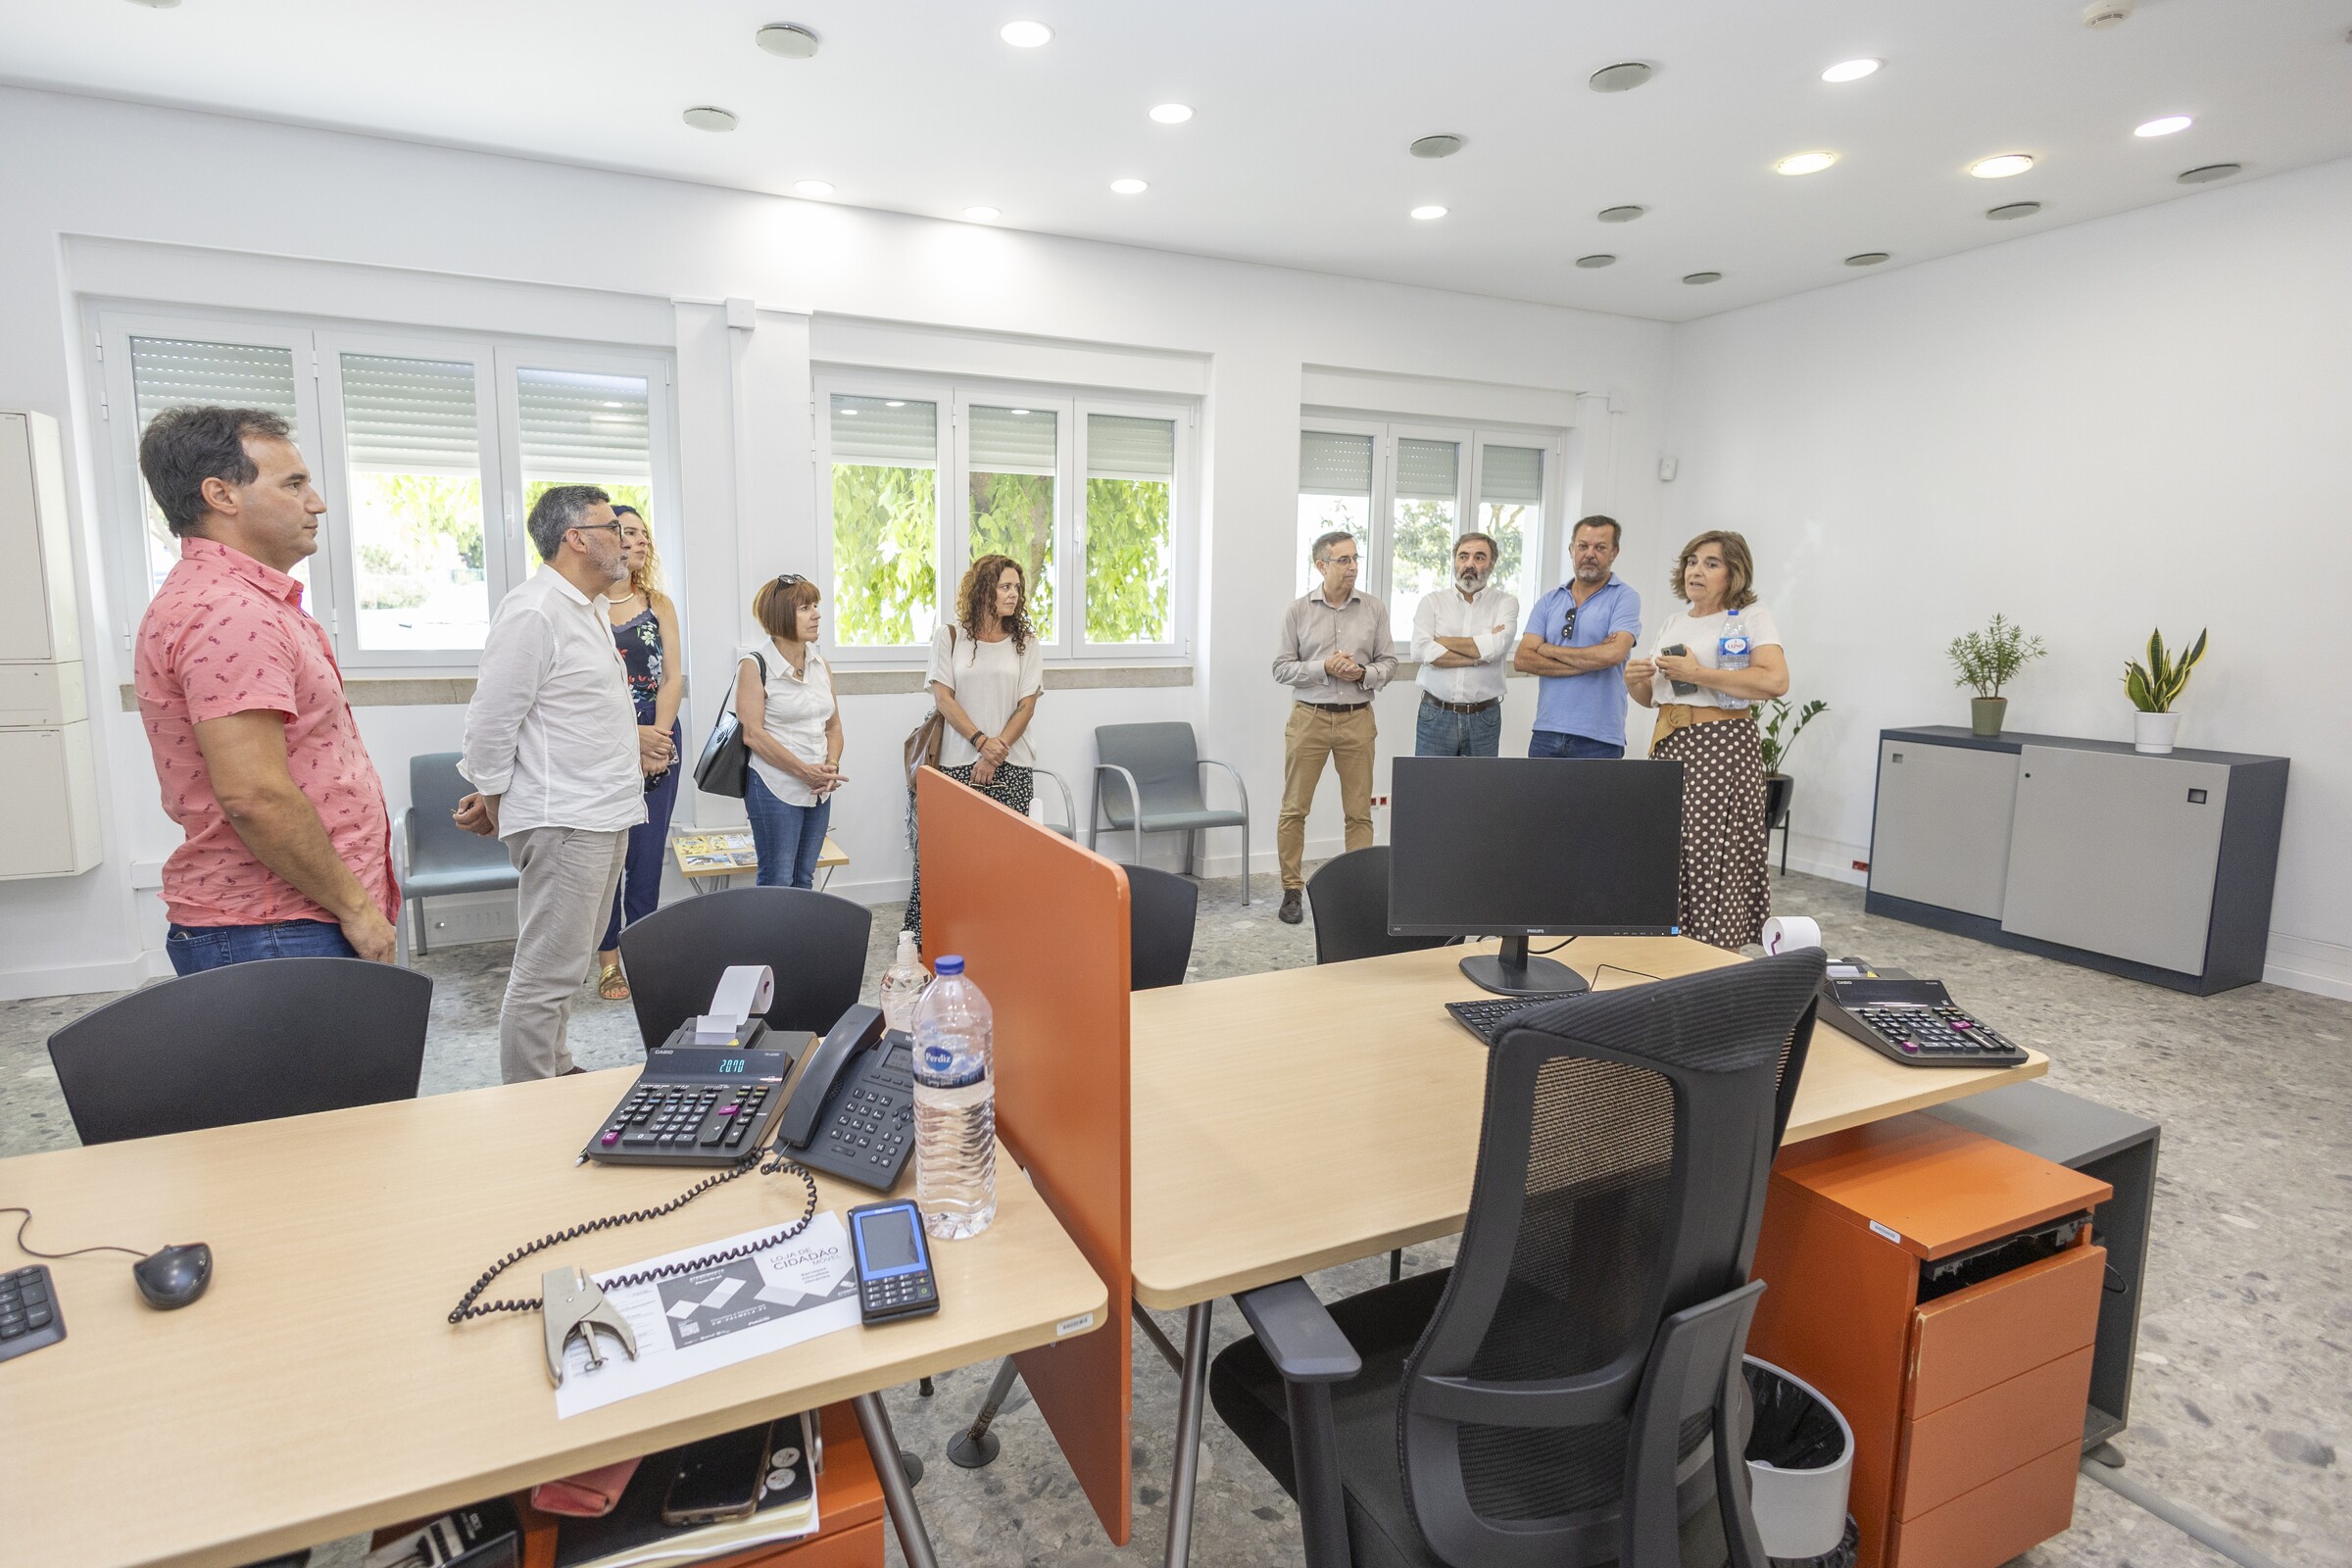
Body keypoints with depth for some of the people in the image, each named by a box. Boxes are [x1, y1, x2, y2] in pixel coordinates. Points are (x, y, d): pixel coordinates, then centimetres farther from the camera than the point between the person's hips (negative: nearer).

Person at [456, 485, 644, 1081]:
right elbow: (491, 722, -14)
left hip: (605, 816, 10)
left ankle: (557, 1075, 31)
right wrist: (493, 802, -3)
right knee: (547, 975, -5)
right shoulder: (533, 612, -14)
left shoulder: (592, 611, 17)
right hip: (563, 823, -10)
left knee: (569, 964, 18)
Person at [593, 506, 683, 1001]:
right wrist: (632, 737, -15)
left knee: (648, 853, 4)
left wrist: (657, 739, -8)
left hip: (658, 738, 3)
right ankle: (609, 960, 12)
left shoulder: (659, 604, 10)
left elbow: (673, 679, 4)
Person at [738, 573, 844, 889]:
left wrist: (832, 766, -4)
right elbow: (752, 733, -14)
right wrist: (804, 771, -17)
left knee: (804, 879, 13)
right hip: (775, 788, -6)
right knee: (777, 881, 0)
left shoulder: (821, 664, 10)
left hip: (819, 789, 6)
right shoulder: (755, 665, -8)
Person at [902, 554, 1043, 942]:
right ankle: (921, 936, 4)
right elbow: (943, 697, 0)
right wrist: (982, 742, -12)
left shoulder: (1026, 642, 9)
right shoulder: (949, 636, 6)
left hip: (1011, 765, 1)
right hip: (958, 763, -1)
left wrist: (997, 752, -9)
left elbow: (1027, 705, 3)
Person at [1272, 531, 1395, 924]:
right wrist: (1324, 668, -14)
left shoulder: (1375, 609, 5)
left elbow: (1389, 662, 8)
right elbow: (1281, 667, 0)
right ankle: (1291, 890, 13)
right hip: (1309, 717, -1)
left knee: (1359, 811, 5)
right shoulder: (1298, 610, 1)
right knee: (1294, 809, 3)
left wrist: (1363, 673, -12)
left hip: (1357, 718, 1)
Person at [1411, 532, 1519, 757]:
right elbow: (1421, 651, -12)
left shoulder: (1506, 602, 4)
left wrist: (1441, 641, -6)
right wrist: (1481, 653, -11)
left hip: (1485, 718, 0)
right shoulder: (1431, 602, 5)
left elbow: (1496, 646, -15)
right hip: (1436, 715, 0)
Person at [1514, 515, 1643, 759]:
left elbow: (1614, 654, -18)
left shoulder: (1624, 598, -1)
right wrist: (1589, 661, -10)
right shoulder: (1549, 601, 10)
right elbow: (1522, 659, -1)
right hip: (1546, 732, 4)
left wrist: (1550, 650, -6)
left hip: (1598, 738, -4)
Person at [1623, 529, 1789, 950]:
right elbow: (1651, 697, 23)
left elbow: (1776, 681, -18)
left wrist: (1698, 674, -17)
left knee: (1713, 861, -7)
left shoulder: (1751, 617, -1)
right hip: (1669, 747, 6)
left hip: (1721, 746, -6)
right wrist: (1634, 682, 0)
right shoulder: (1674, 622, 19)